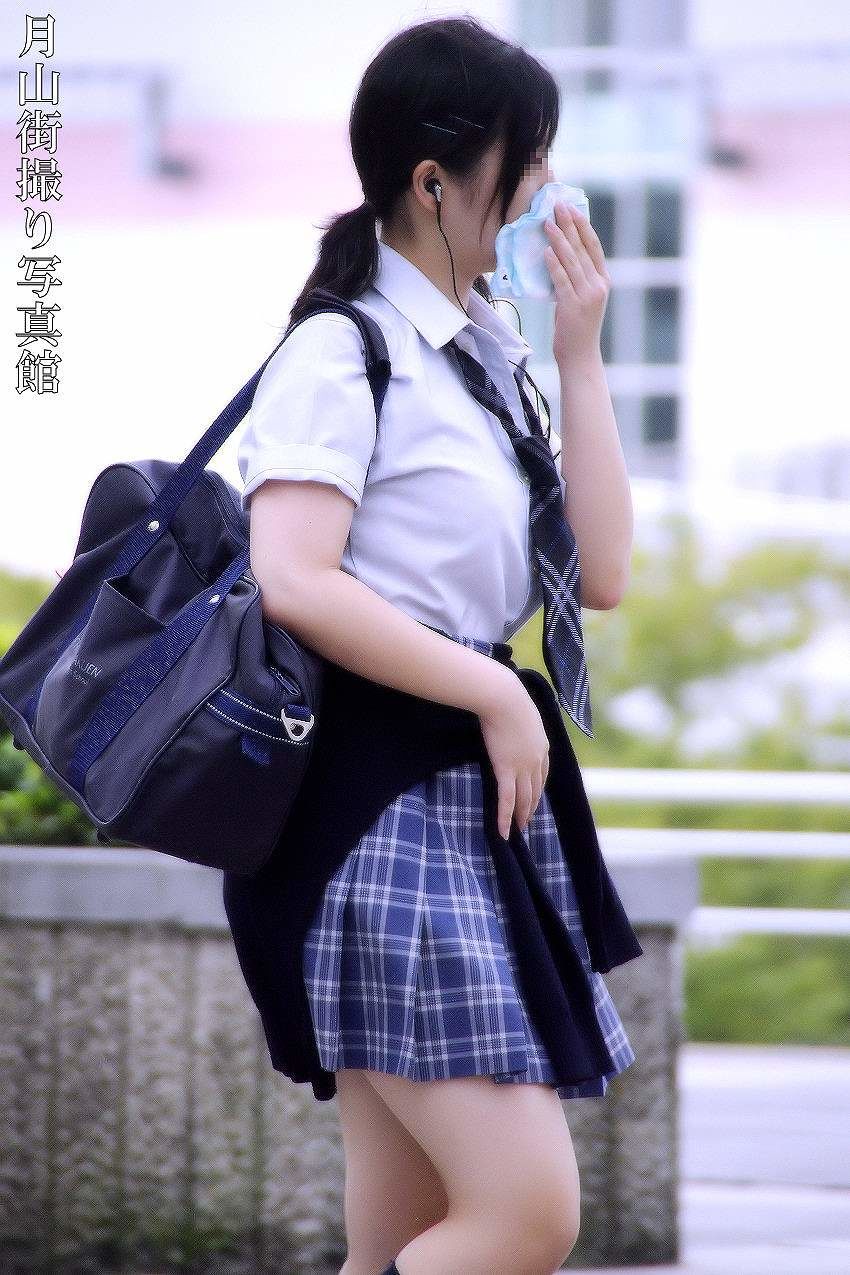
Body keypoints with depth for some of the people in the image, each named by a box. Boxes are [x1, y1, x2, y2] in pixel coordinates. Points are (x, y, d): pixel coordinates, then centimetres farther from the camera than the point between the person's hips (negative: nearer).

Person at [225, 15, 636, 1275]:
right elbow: (294, 582, -21)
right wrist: (495, 692, -16)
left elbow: (600, 572, 12)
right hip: (384, 807, -9)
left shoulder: (486, 358, 18)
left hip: (480, 803, 9)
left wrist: (581, 358, 8)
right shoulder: (342, 352, -8)